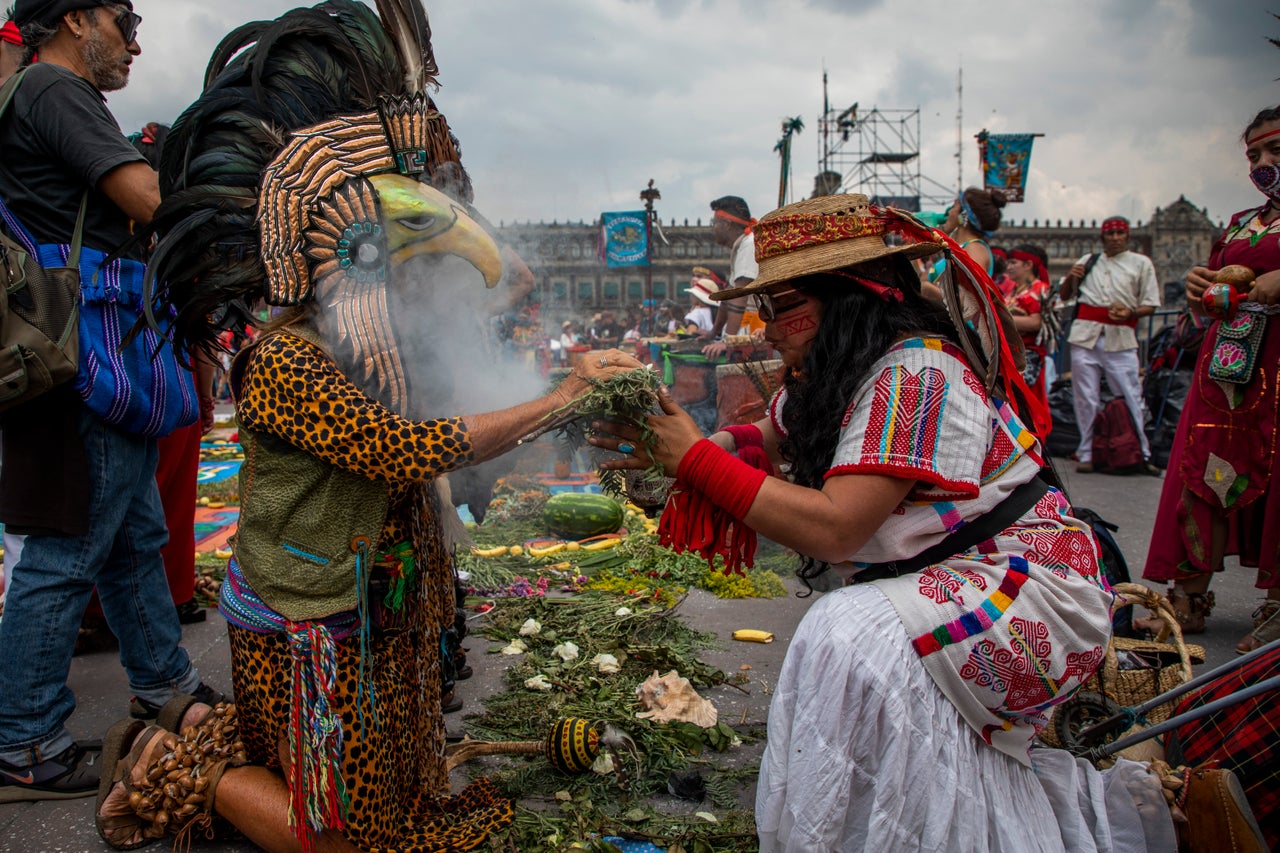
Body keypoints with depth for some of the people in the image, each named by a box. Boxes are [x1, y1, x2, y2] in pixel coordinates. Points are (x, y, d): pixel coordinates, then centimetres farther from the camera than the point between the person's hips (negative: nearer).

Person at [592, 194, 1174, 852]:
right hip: (943, 579, 11)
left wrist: (697, 459, -22)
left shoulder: (915, 374, -23)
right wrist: (663, 451, -1)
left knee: (851, 640, -30)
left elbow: (833, 528, -29)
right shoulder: (831, 371, 5)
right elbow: (763, 440, 17)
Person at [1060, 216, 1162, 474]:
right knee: (1086, 399, 3)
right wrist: (1070, 277, 0)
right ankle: (1086, 453, 11)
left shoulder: (1141, 264, 12)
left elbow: (1150, 305, 8)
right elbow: (1064, 295, 20)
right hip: (1085, 336, 2)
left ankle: (1142, 455, 3)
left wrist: (1130, 313, -12)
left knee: (1131, 398, -5)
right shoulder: (1088, 261, 17)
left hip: (1120, 339, -2)